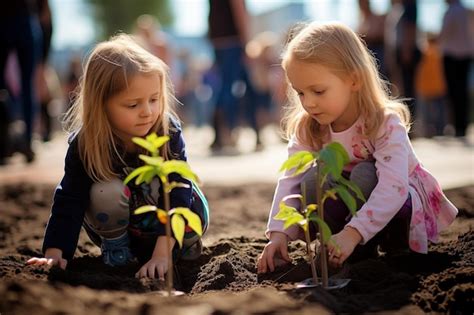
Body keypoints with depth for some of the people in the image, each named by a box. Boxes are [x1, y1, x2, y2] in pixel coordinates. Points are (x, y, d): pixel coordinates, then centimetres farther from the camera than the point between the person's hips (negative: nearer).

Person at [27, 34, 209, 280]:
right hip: (114, 224, 0)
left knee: (195, 213, -29)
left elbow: (177, 193, -32)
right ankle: (115, 249, -6)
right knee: (106, 190, -32)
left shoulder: (169, 132, -28)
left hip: (159, 225, 1)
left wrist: (162, 254, -41)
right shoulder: (85, 145, -27)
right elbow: (69, 202, -26)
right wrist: (55, 253, -39)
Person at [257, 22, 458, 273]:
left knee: (365, 175, -34)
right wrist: (279, 233, -33)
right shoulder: (307, 129, -12)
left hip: (398, 203, -4)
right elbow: (290, 180, -17)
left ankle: (395, 241, -14)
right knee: (312, 180, -26)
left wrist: (352, 233, -50)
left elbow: (393, 188, -40)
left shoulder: (387, 125, -28)